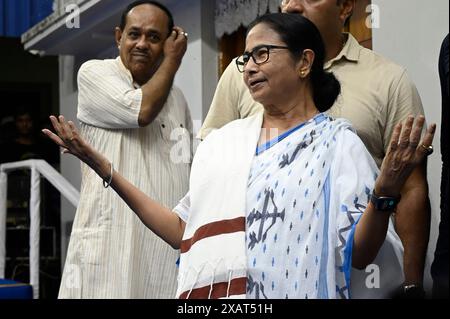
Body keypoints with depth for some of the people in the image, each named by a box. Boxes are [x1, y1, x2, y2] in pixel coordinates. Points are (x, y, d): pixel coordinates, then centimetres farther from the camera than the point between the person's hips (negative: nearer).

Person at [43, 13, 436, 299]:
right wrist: (104, 168, 12)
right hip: (206, 291, 4)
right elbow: (183, 232, 12)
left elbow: (359, 253, -6)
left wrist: (386, 191, -24)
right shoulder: (221, 142, 13)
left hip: (289, 290, -4)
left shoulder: (337, 143, 1)